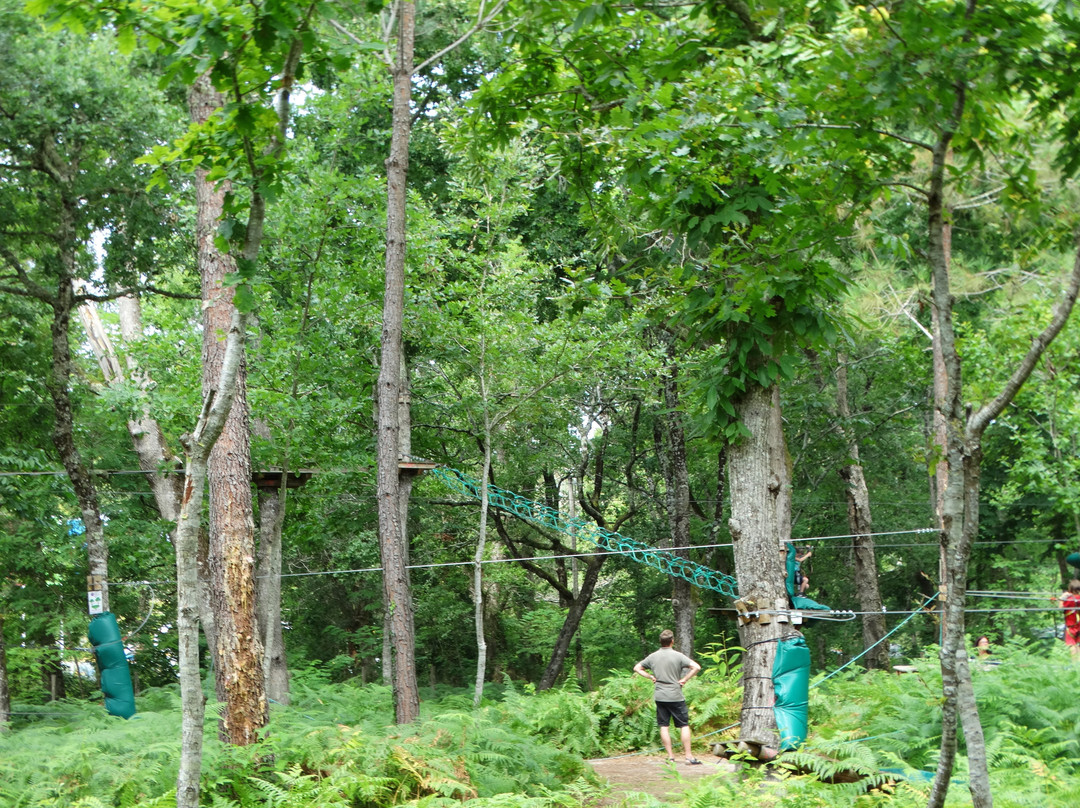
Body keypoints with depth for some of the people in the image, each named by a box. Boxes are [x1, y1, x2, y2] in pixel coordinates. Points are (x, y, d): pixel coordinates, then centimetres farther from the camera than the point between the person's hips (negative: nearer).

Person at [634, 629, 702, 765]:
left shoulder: (653, 657, 4)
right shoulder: (677, 656, -8)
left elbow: (637, 668, 13)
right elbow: (696, 667, -16)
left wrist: (651, 676, 9)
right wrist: (684, 679, -8)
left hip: (659, 696, 3)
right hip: (676, 696, -3)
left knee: (664, 726, 7)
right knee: (684, 725, 3)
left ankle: (670, 756, 6)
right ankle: (689, 756, 0)